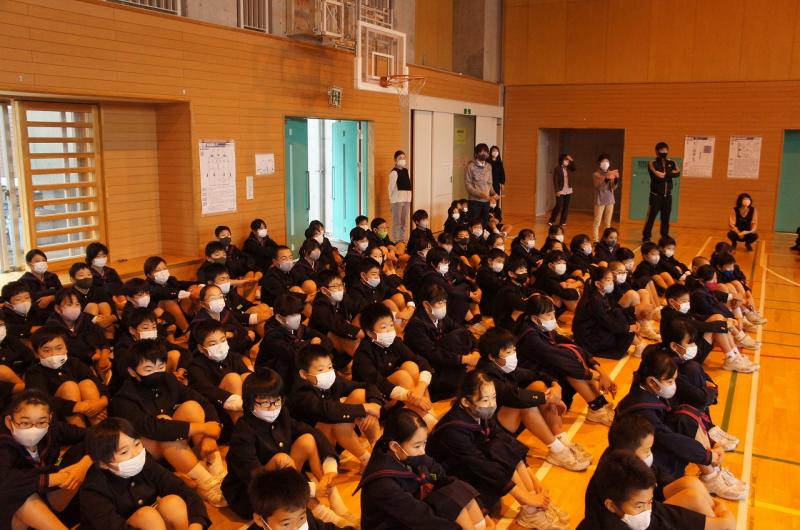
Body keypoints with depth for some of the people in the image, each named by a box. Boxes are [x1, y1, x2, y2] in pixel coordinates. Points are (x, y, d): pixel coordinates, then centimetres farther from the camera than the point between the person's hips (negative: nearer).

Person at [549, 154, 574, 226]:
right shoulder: (557, 169, -10)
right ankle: (551, 221, 5)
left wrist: (572, 161, -5)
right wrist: (557, 191, -17)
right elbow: (555, 180, -12)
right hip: (560, 191, -6)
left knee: (566, 207, 5)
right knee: (559, 206, -7)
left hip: (568, 190, 6)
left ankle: (562, 222, 12)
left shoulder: (567, 168, 7)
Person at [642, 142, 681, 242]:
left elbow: (677, 173, -11)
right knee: (651, 217, -3)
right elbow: (657, 176, -20)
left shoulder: (671, 163, 9)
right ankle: (646, 238, 3)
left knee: (666, 218, 9)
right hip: (656, 196, -4)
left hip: (668, 196, 4)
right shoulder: (652, 163, -4)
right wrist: (670, 174, -13)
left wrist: (664, 174, -18)